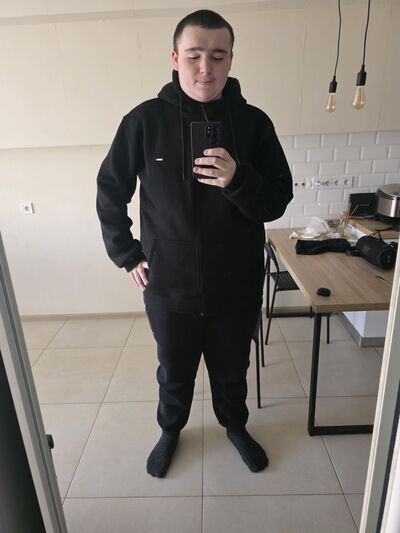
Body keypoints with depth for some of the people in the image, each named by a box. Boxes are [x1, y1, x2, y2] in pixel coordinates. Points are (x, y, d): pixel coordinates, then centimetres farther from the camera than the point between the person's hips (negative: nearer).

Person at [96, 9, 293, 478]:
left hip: (237, 286, 1)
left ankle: (235, 426, 53)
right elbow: (110, 192, 2)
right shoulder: (145, 120, -8)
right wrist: (127, 255, -1)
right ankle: (170, 430, 52)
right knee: (174, 374, 21)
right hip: (168, 287, 0)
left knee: (232, 370, 22)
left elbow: (277, 202, -6)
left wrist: (238, 181, -25)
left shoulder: (253, 122, -6)